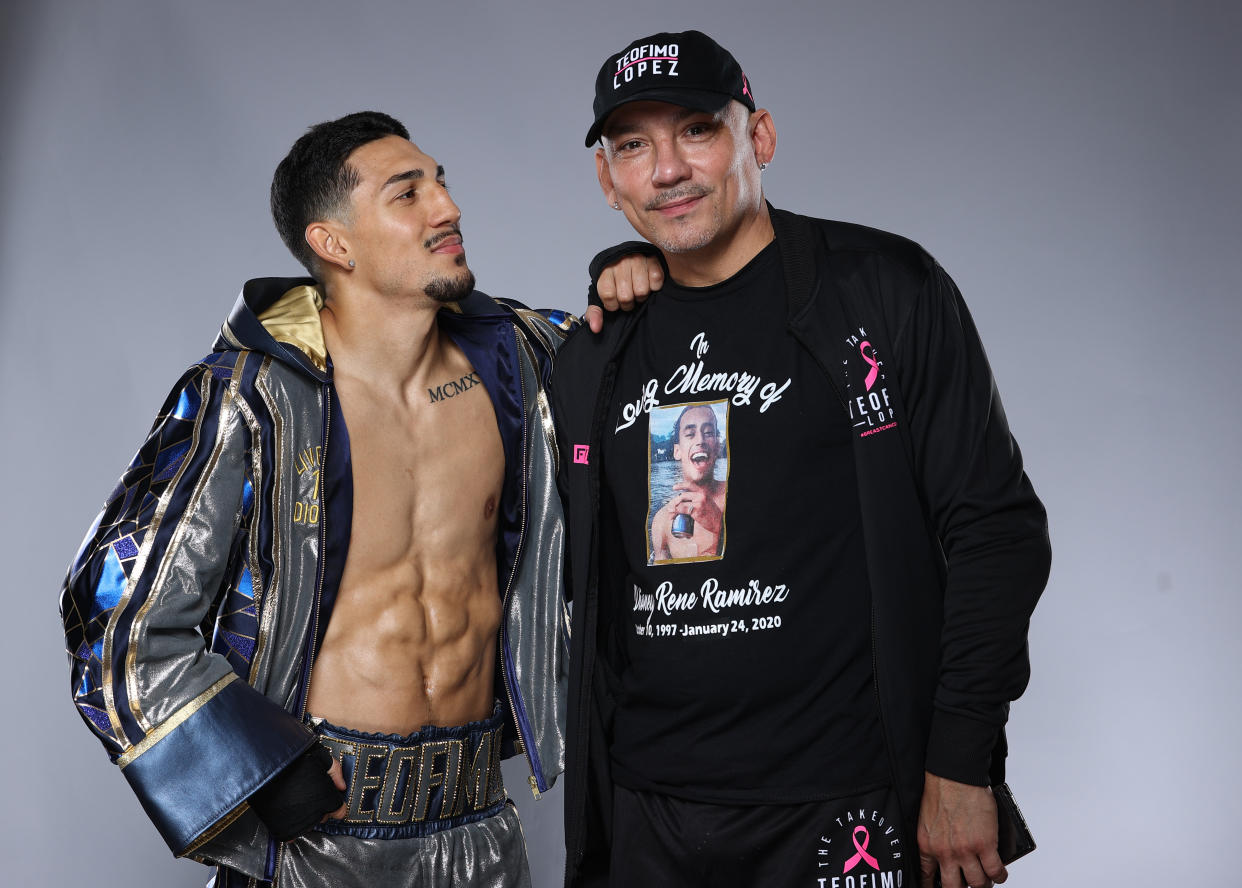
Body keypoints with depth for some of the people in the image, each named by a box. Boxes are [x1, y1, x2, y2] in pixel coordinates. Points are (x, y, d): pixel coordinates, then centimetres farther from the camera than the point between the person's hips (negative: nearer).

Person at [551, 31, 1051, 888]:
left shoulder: (884, 290, -5)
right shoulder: (594, 357, 9)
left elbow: (997, 530, -8)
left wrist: (960, 770, -11)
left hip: (841, 813, -4)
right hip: (644, 813, 5)